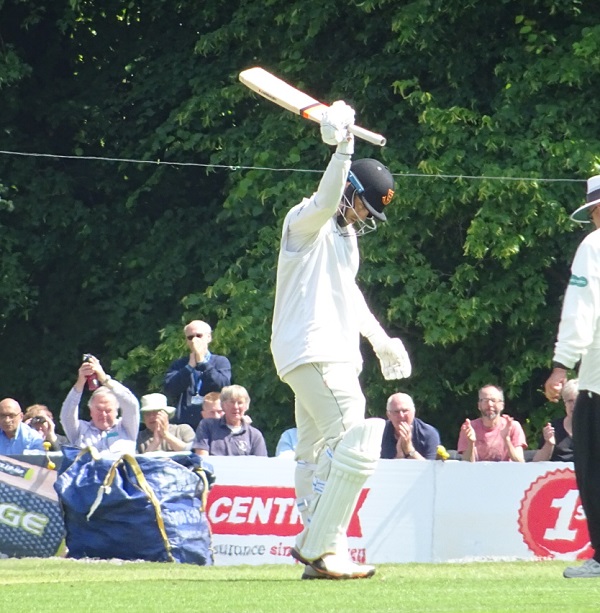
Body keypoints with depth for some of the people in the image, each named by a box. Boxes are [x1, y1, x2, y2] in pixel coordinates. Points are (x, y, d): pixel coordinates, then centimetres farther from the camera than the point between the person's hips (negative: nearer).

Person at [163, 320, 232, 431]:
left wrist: (201, 361, -6)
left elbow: (222, 386, -8)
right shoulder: (179, 365, 15)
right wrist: (190, 366, -4)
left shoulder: (221, 362, 11)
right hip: (182, 425, 2)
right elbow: (169, 389, -1)